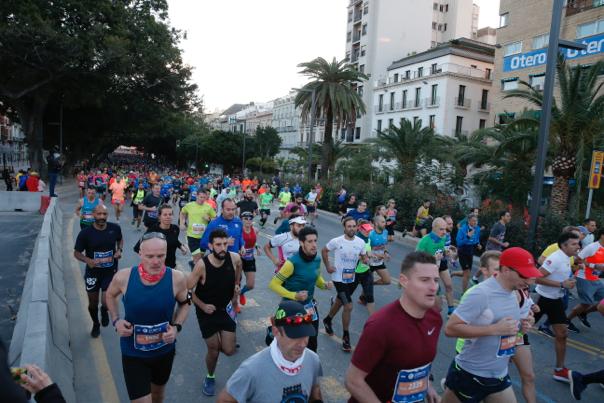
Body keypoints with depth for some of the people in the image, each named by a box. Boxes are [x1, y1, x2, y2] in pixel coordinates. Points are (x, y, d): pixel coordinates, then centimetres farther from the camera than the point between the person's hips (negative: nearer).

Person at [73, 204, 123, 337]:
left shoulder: (115, 228, -11)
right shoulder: (85, 233, -15)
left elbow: (120, 240, 12)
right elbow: (76, 253, -5)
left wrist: (119, 250, -8)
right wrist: (88, 260, -25)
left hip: (110, 271, 0)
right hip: (92, 272, 0)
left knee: (106, 303, -10)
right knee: (93, 303, 16)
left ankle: (104, 311, 29)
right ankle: (96, 324, 45)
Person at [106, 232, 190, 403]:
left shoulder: (177, 278, -22)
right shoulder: (123, 277, -21)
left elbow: (184, 303, -1)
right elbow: (111, 295, 3)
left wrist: (177, 326, -15)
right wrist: (116, 320, -9)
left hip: (165, 350, 2)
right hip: (133, 353, -2)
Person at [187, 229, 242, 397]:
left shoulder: (235, 258, -18)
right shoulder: (202, 265, -27)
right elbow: (187, 290, -16)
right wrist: (202, 306, -15)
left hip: (226, 309, 3)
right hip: (207, 312, -2)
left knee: (229, 350, 3)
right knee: (213, 350, 8)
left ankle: (218, 341, 39)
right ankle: (210, 378, 40)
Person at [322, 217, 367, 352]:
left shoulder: (361, 242, -7)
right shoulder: (336, 241, -16)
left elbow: (364, 256, 8)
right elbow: (324, 251, 0)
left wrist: (365, 260, -16)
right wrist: (327, 266, -7)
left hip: (351, 278, 5)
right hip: (339, 278, -5)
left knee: (340, 302, 24)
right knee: (349, 307, -10)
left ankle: (328, 320, 52)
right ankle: (346, 336, 8)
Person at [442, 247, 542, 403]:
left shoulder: (512, 293, 2)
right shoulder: (481, 294, -23)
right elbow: (450, 328, -26)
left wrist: (520, 325, -3)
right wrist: (494, 329, -29)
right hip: (470, 375, -7)